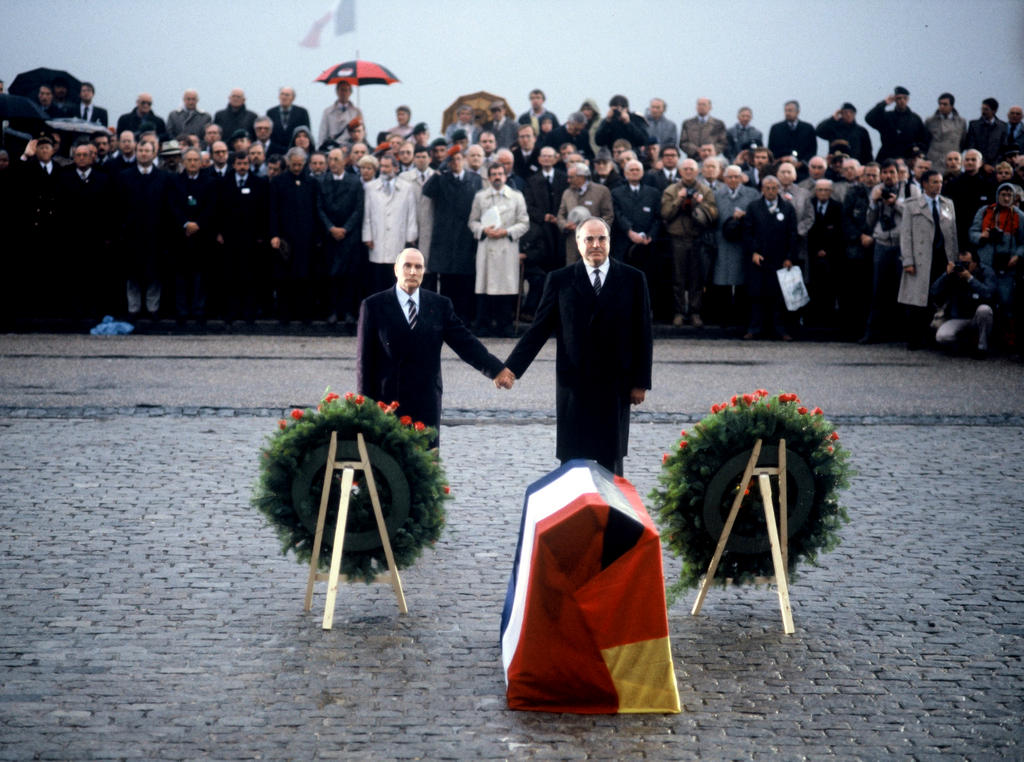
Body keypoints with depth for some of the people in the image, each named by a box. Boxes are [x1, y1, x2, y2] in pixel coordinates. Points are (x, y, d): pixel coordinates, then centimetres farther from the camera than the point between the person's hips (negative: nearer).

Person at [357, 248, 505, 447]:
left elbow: (465, 343, 2)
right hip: (387, 401, -2)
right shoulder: (374, 306, 1)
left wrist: (496, 369, -13)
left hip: (426, 403, 2)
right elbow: (365, 359, 1)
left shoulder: (440, 305, 7)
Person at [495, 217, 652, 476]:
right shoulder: (560, 280, 3)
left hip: (615, 386, 0)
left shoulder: (633, 279, 3)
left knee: (611, 458, 5)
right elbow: (538, 329, 1)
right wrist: (511, 368, -10)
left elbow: (643, 335, 4)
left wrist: (641, 382, 0)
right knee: (572, 459, 2)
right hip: (574, 385, 0)